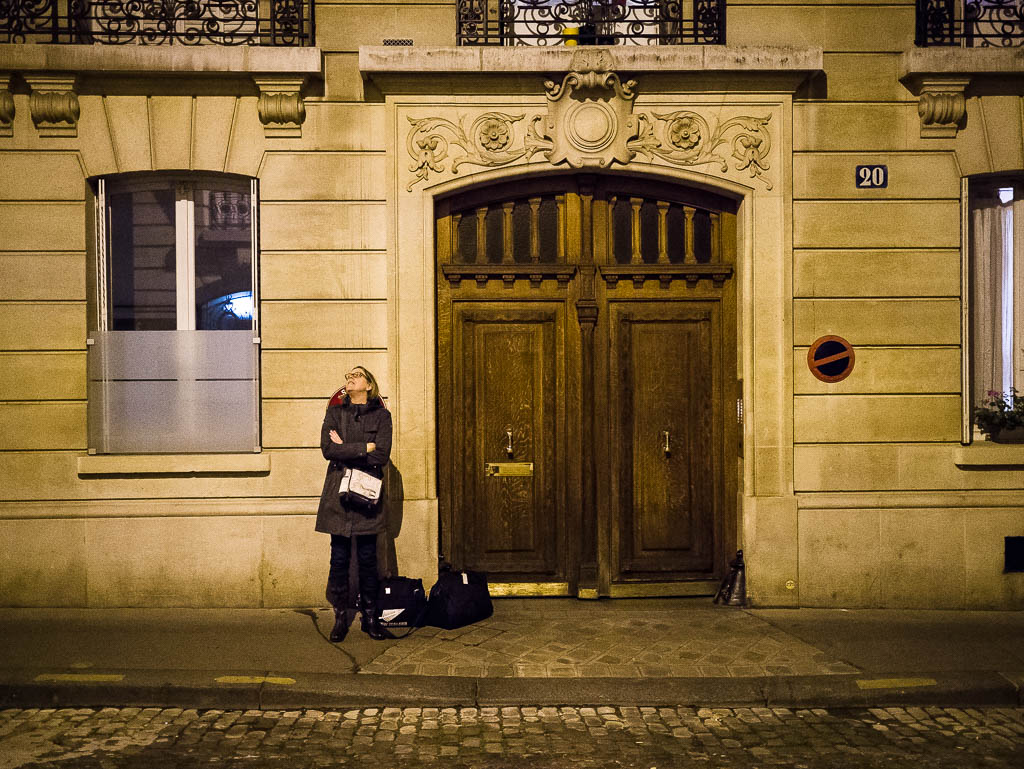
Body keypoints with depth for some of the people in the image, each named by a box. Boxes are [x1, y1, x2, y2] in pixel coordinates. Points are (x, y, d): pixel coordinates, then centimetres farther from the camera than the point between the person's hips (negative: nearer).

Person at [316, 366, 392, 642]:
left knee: (367, 557, 3)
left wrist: (345, 449, -6)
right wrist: (365, 447, -10)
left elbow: (382, 456, -8)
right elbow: (328, 449, -7)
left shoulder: (381, 415, 4)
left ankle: (370, 616, 13)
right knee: (339, 557, 2)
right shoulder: (334, 413, 8)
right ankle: (340, 616, 12)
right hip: (338, 492, 1)